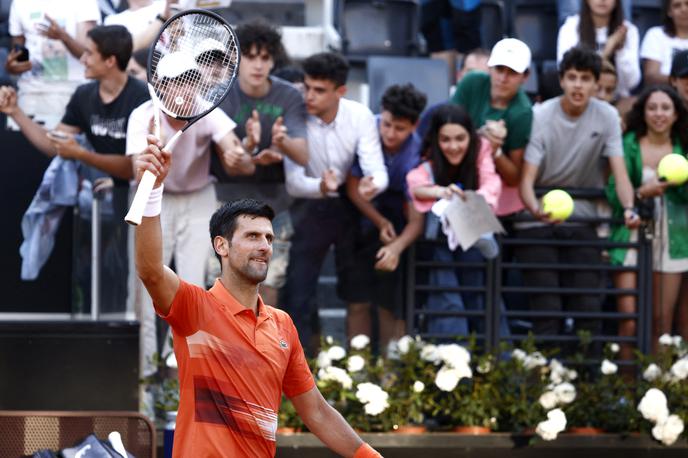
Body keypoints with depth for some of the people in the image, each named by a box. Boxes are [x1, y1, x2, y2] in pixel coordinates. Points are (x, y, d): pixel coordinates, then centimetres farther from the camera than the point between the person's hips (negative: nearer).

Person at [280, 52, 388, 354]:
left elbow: (377, 170, -20)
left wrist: (372, 185, -45)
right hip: (309, 207, -1)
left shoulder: (360, 117, -15)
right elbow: (293, 182, -24)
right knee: (296, 294, -6)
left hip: (350, 207, 1)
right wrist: (320, 187, -47)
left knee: (356, 290, 7)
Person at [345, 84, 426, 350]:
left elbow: (416, 220, -24)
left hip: (396, 216, -2)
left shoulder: (416, 155, -24)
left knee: (390, 302, -8)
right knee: (358, 300, -3)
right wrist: (380, 222, -17)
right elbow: (353, 187, -11)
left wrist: (397, 247, -42)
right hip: (361, 214, 2)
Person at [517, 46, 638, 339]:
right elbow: (526, 179, -18)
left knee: (588, 305, -4)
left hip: (582, 219, 3)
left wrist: (628, 208, -30)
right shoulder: (540, 117, -11)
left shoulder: (606, 117, -4)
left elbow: (619, 171, -9)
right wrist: (536, 210, -40)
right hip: (537, 224, -2)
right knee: (546, 308, -11)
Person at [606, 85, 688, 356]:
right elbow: (613, 193, -4)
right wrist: (641, 193, -21)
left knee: (662, 322, 2)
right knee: (630, 321, -10)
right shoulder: (629, 145, 1)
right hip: (631, 239, -3)